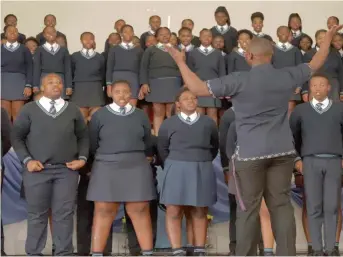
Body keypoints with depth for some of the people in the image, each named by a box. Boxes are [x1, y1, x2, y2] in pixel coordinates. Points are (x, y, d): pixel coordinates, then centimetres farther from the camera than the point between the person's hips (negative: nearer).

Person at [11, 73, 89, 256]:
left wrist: (82, 158, 0)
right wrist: (27, 160, -7)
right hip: (37, 169, -1)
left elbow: (83, 136, 14)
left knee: (64, 213, 1)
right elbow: (17, 137, 4)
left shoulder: (73, 110, 10)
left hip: (67, 169, 1)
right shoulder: (30, 109, 4)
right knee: (37, 213, 3)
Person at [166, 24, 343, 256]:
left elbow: (198, 88, -12)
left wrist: (181, 62, 0)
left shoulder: (239, 81, -11)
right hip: (282, 151, 4)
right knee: (281, 204, 9)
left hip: (251, 153, -4)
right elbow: (316, 63, 18)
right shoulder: (287, 77, 1)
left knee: (249, 209, 4)